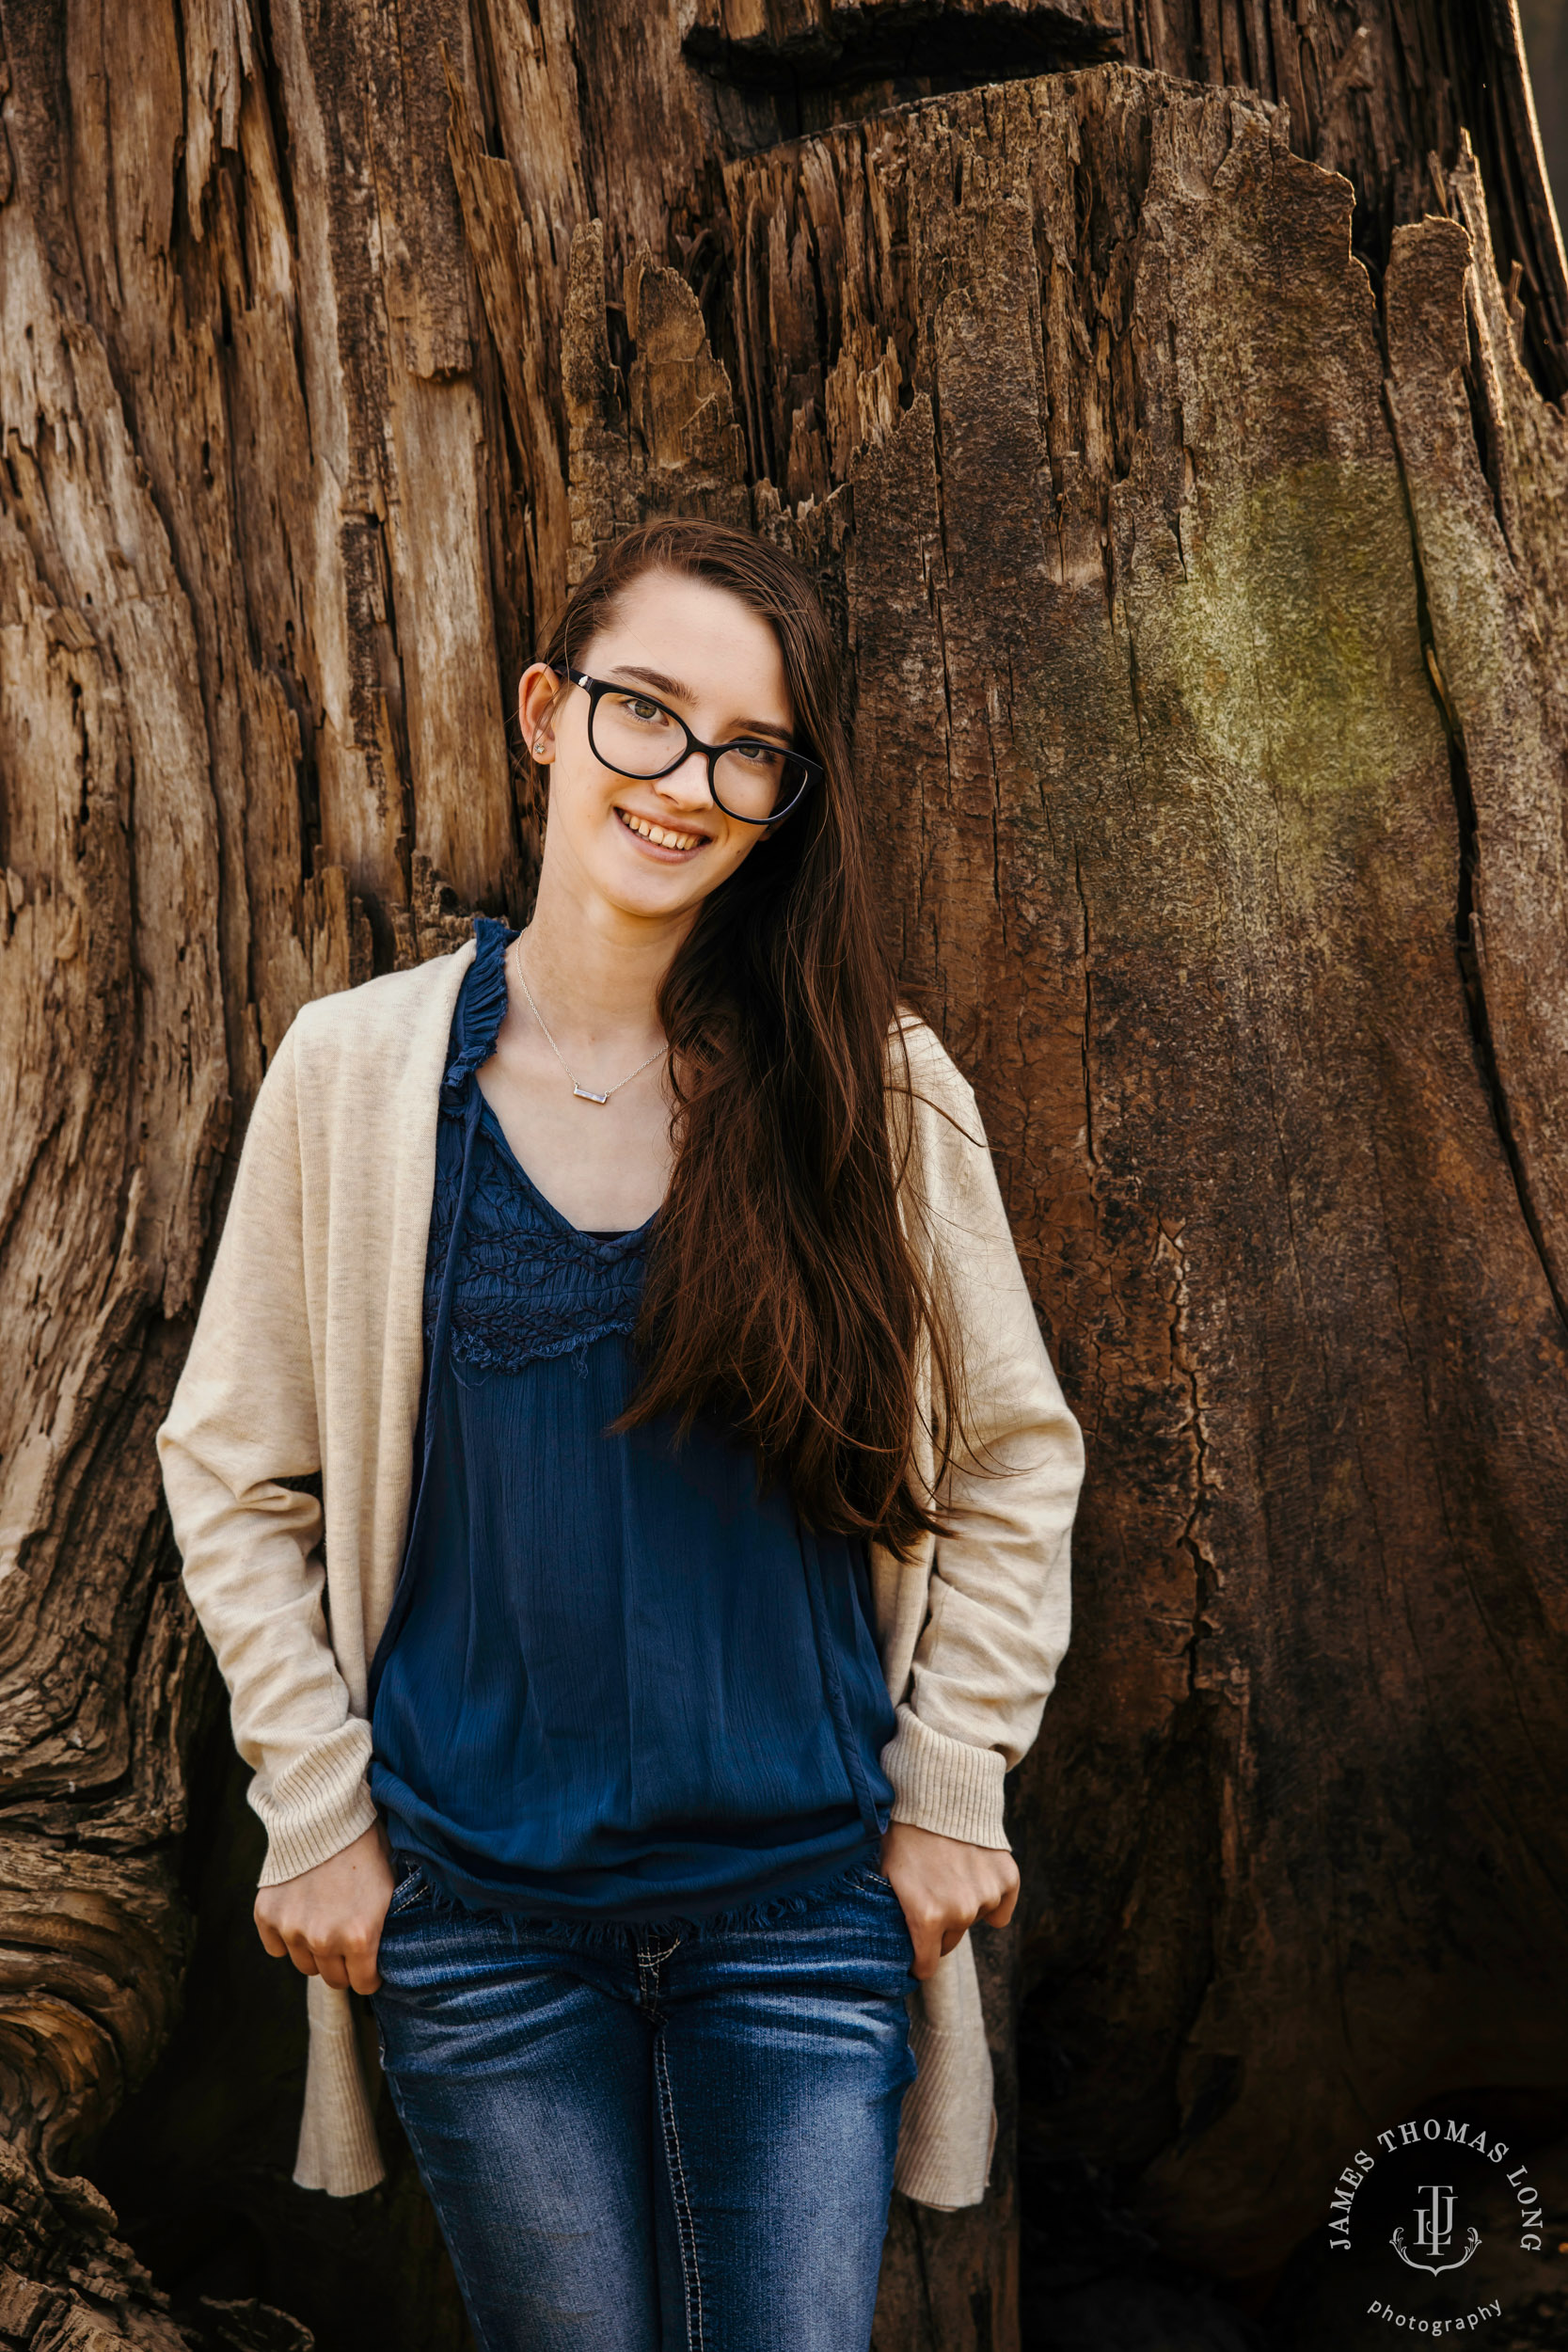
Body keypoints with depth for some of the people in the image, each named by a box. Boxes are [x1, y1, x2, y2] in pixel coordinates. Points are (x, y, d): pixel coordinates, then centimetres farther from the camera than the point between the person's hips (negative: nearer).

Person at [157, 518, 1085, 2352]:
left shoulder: (877, 1086, -6)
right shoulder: (354, 1070, -6)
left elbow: (1014, 1454, 4)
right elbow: (235, 1471, 2)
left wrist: (952, 1788, 0)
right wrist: (318, 1813, -1)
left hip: (805, 1898, 0)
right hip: (477, 1908, 0)